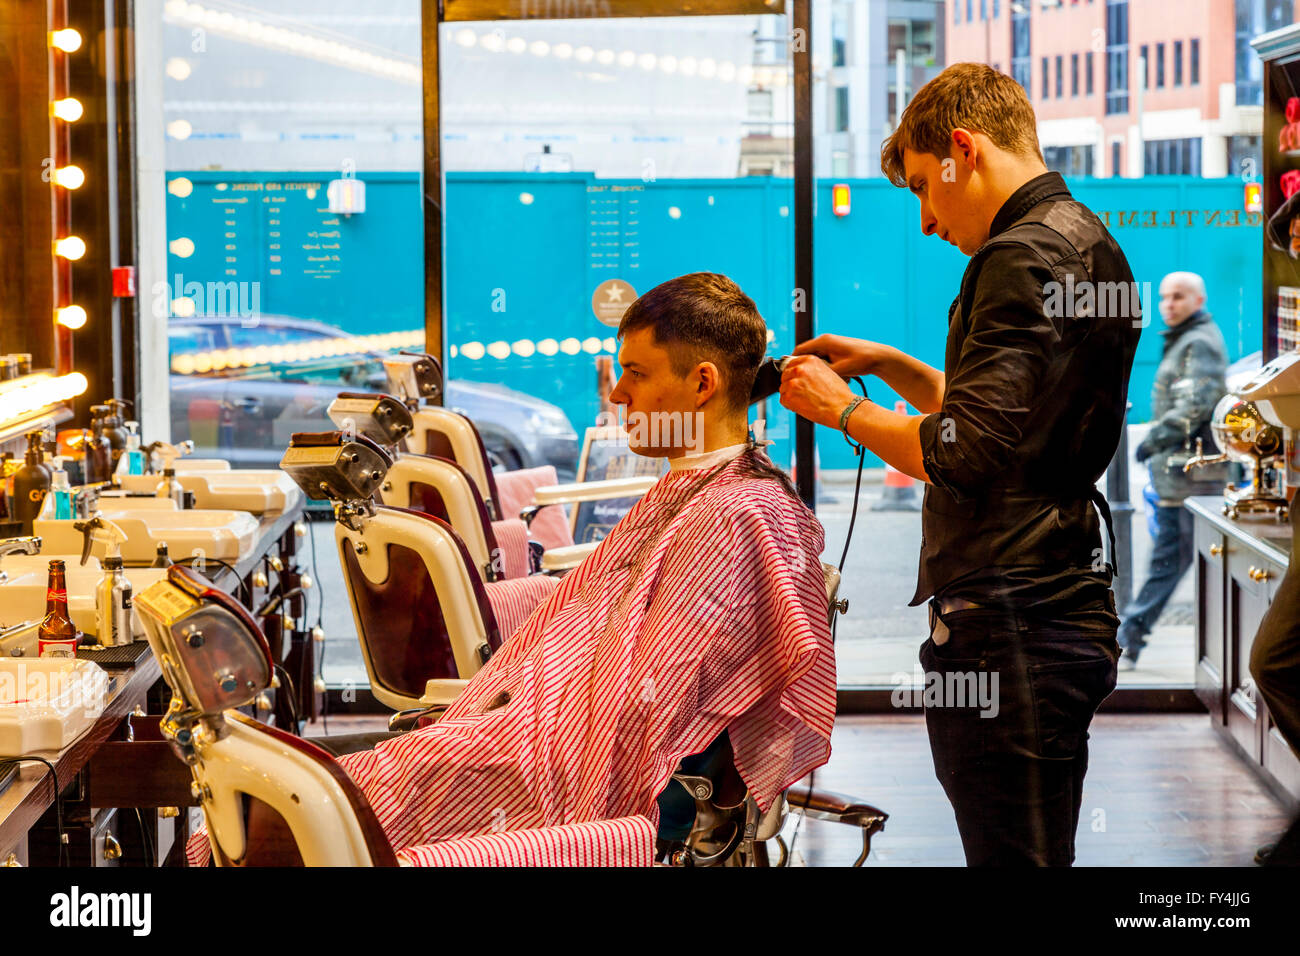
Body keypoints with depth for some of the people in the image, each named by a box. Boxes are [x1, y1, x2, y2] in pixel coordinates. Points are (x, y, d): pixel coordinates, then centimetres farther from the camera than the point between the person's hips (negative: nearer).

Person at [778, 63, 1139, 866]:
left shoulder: (1024, 256, -15)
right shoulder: (1085, 242, 18)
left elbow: (962, 455, -22)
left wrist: (845, 410, -7)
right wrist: (890, 366, 22)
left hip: (1012, 627, -11)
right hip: (1066, 609, 11)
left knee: (1011, 855, -6)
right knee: (1036, 851, 16)